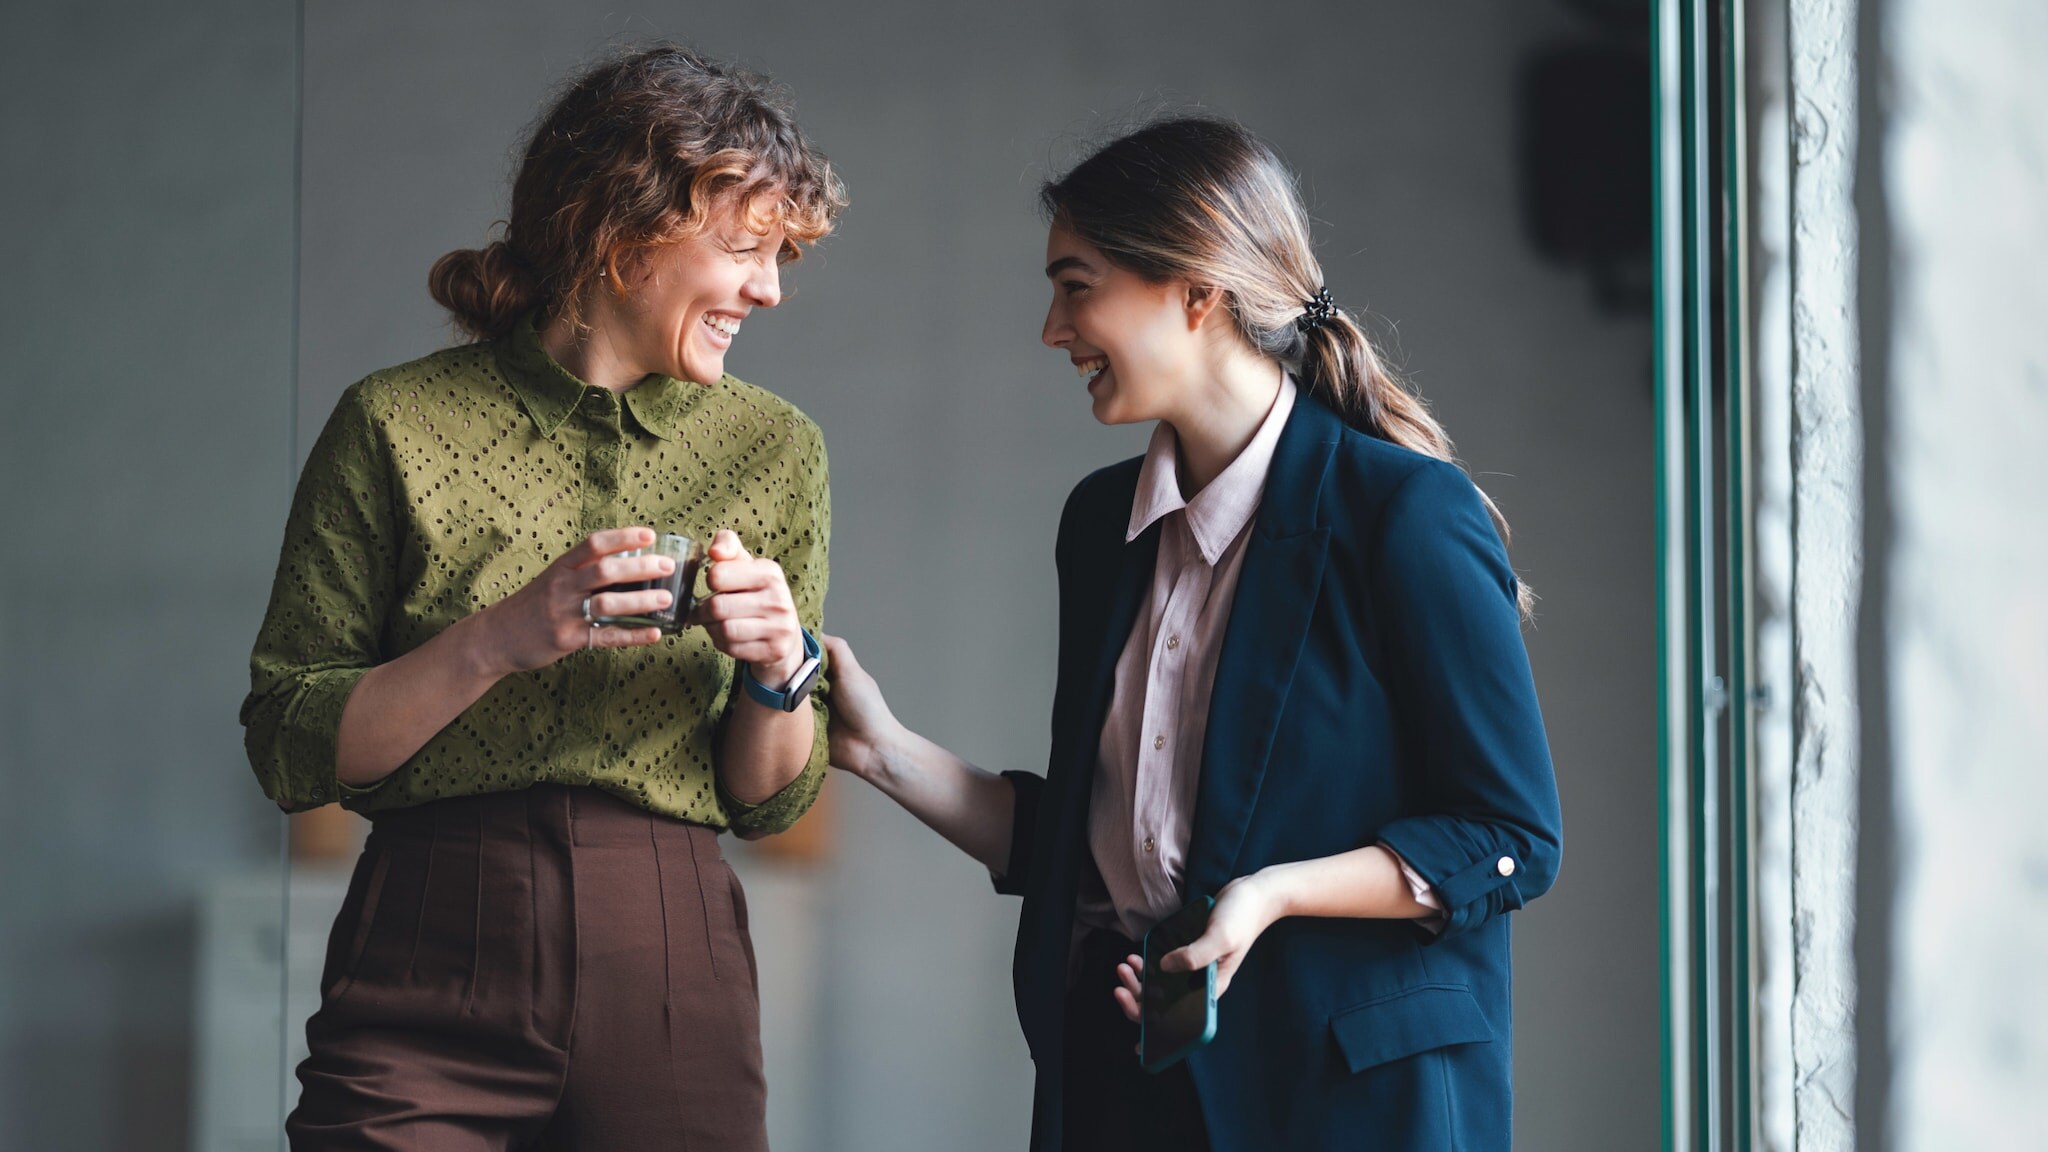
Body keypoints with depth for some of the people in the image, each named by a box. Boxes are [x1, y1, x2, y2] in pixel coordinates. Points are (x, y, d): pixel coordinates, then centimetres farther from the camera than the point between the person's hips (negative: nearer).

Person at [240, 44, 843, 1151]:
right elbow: (288, 750, -4)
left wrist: (779, 672, -9)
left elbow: (768, 800, 11)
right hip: (425, 975, -2)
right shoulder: (396, 425, -1)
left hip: (672, 972, 3)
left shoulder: (774, 448, 8)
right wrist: (497, 640, -16)